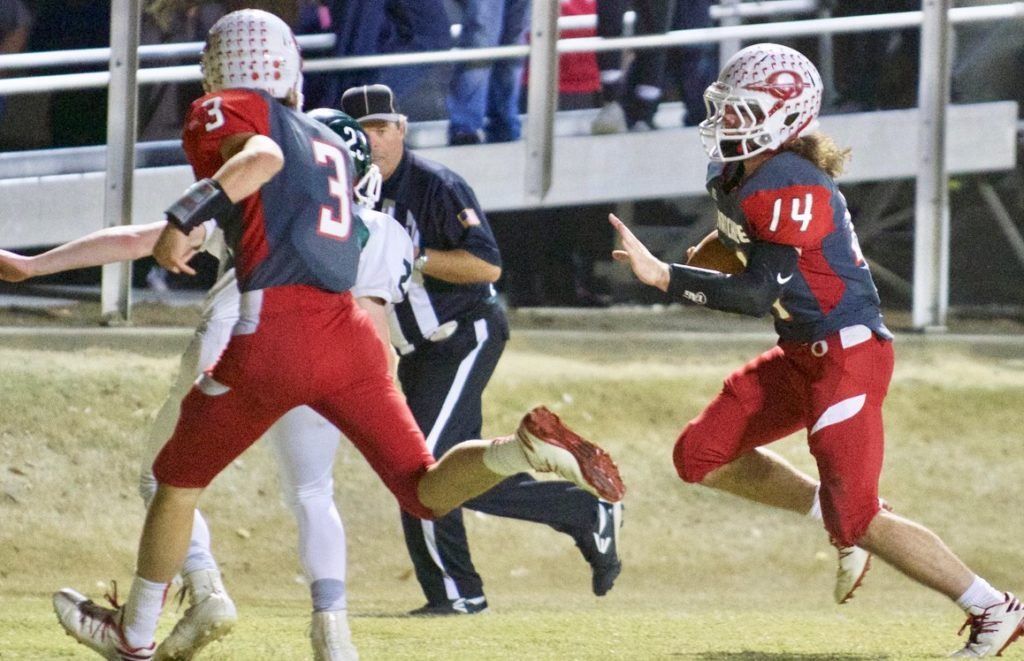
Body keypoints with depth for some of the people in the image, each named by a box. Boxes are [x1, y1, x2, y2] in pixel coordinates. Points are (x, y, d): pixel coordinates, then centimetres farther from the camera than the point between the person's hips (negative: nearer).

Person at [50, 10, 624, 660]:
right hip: (350, 332, 5)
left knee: (181, 477, 16)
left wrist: (183, 220, -25)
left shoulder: (224, 114, 3)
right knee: (426, 491, 6)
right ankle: (522, 448, -23)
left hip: (275, 335, -5)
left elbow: (263, 157, -18)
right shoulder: (330, 143, 24)